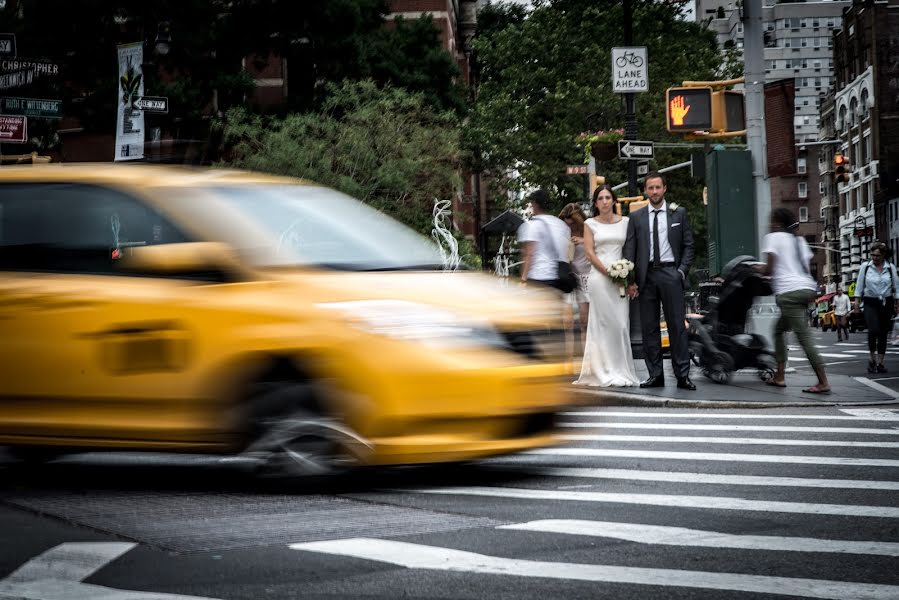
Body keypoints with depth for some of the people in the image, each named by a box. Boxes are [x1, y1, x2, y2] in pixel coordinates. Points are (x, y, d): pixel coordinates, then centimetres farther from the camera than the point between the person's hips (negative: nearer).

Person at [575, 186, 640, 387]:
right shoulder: (590, 224, 7)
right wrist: (609, 273, -10)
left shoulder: (625, 222, 11)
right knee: (603, 323, -5)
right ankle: (605, 372, -4)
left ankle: (621, 372, 2)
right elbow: (589, 252, 0)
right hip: (599, 277, -2)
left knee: (621, 323, -2)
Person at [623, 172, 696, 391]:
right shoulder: (636, 217, 9)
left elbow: (688, 245, 9)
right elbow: (629, 249, 5)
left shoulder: (679, 213, 8)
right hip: (646, 275, 1)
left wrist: (682, 271, -4)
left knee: (677, 325, -4)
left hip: (670, 273, -1)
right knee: (649, 327, 3)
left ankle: (682, 375, -3)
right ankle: (655, 375, 7)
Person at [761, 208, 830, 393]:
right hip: (807, 288, 8)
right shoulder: (800, 240, 22)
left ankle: (823, 382, -18)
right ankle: (779, 376, 18)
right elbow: (806, 264, 18)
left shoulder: (773, 238, 2)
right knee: (779, 329, 21)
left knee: (804, 337, -11)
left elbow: (769, 269, -6)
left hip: (789, 291, -8)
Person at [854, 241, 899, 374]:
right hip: (870, 303, -2)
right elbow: (859, 285, 5)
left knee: (883, 334, 3)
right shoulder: (865, 266, 0)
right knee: (873, 330, -19)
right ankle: (873, 359, -3)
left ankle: (880, 362, 11)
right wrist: (857, 303, 1)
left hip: (886, 303, 2)